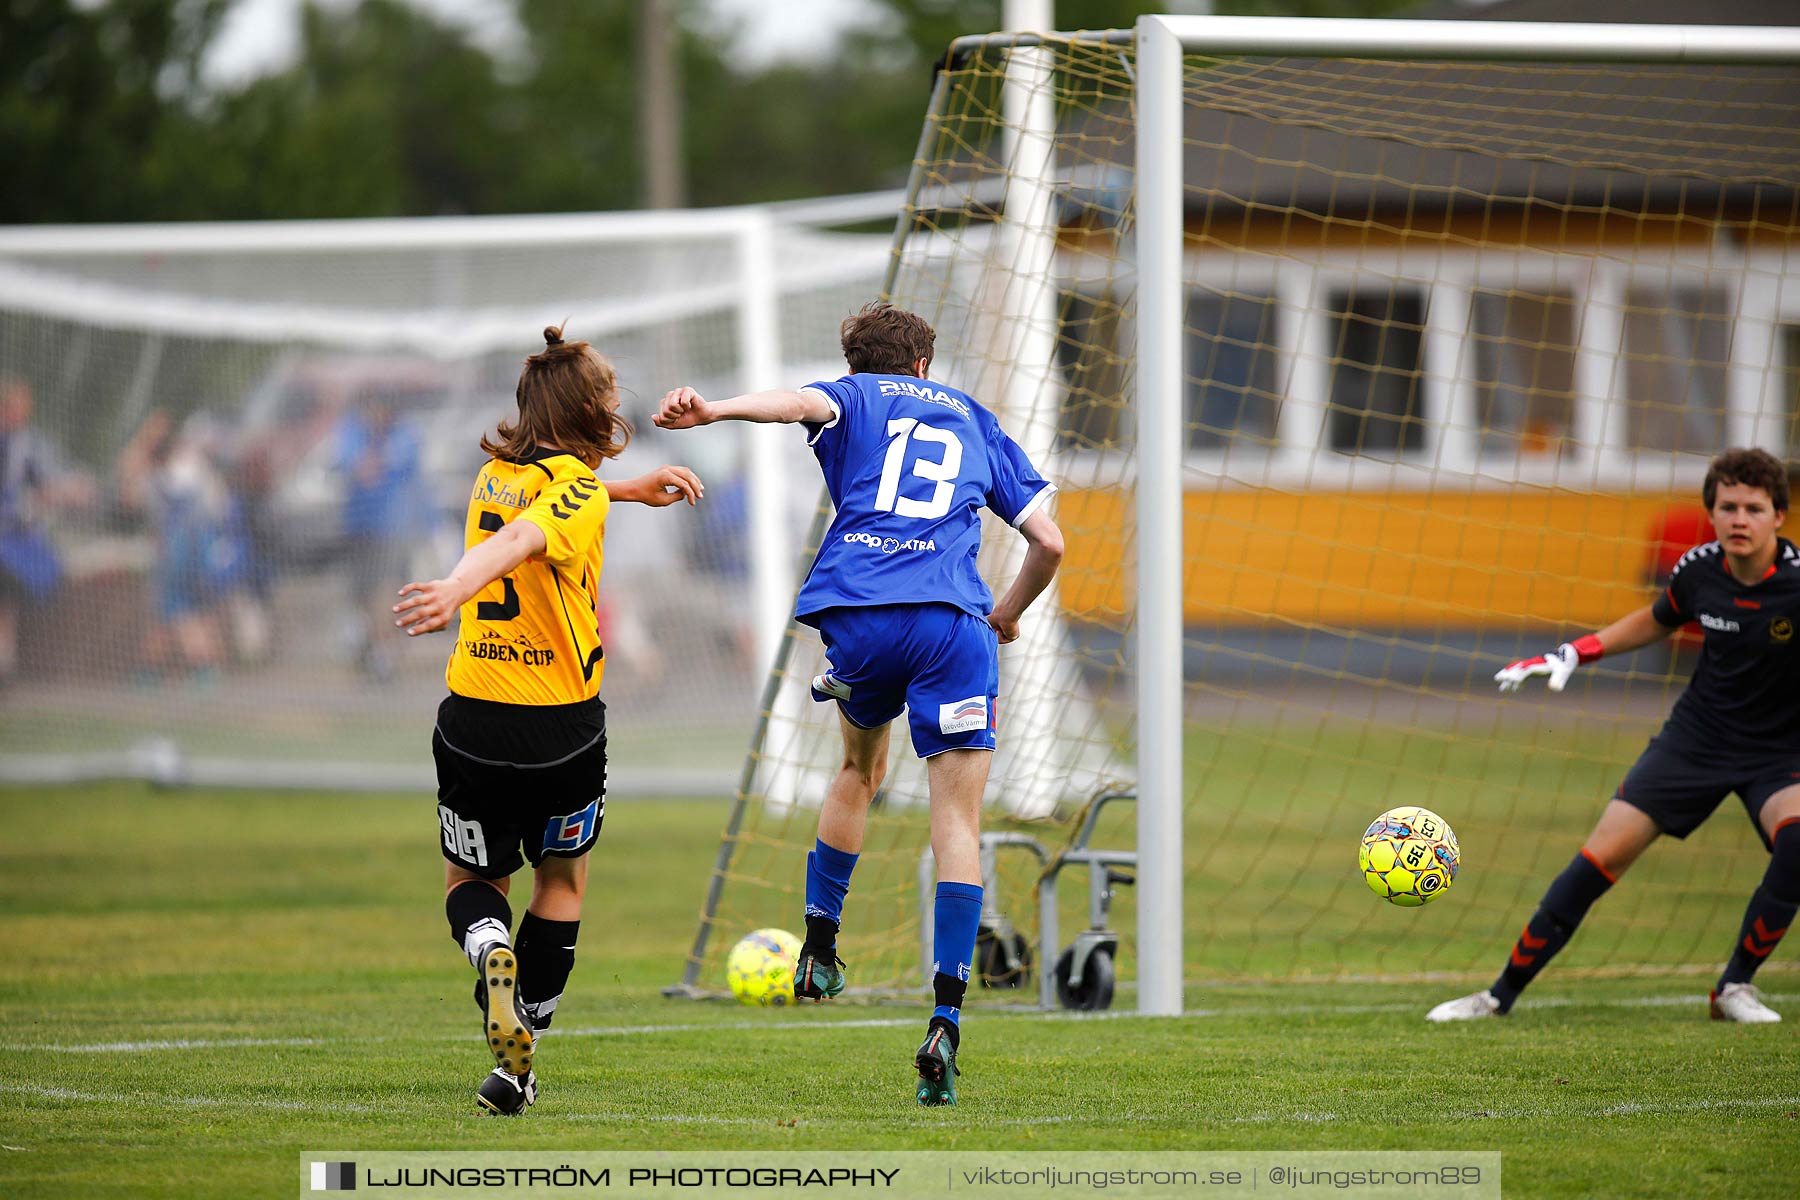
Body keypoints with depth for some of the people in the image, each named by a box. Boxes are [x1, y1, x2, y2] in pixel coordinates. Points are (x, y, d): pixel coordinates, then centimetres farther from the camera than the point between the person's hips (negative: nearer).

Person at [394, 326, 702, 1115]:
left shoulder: (497, 474, 8)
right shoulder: (577, 494, -13)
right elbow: (517, 541, -34)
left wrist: (628, 489, 37)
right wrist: (457, 591, -50)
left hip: (474, 721, 4)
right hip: (561, 725, -4)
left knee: (471, 882, 21)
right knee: (561, 883, 19)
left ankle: (490, 949, -14)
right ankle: (518, 1068, 14)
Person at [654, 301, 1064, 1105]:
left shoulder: (853, 399, 20)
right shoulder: (973, 420, 27)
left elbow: (802, 402, -6)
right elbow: (1047, 541, 23)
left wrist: (712, 411, -24)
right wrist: (1007, 617, 40)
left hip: (857, 612, 0)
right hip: (952, 621, 0)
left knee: (859, 769, 30)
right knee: (957, 820, -3)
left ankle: (819, 950, 32)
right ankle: (945, 1022, -16)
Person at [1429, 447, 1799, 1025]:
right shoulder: (1699, 569, -9)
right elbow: (1656, 620, 14)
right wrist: (1575, 652, 7)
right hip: (1698, 734, 3)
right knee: (1599, 858, -5)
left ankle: (1735, 987, -11)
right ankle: (1500, 996, 8)